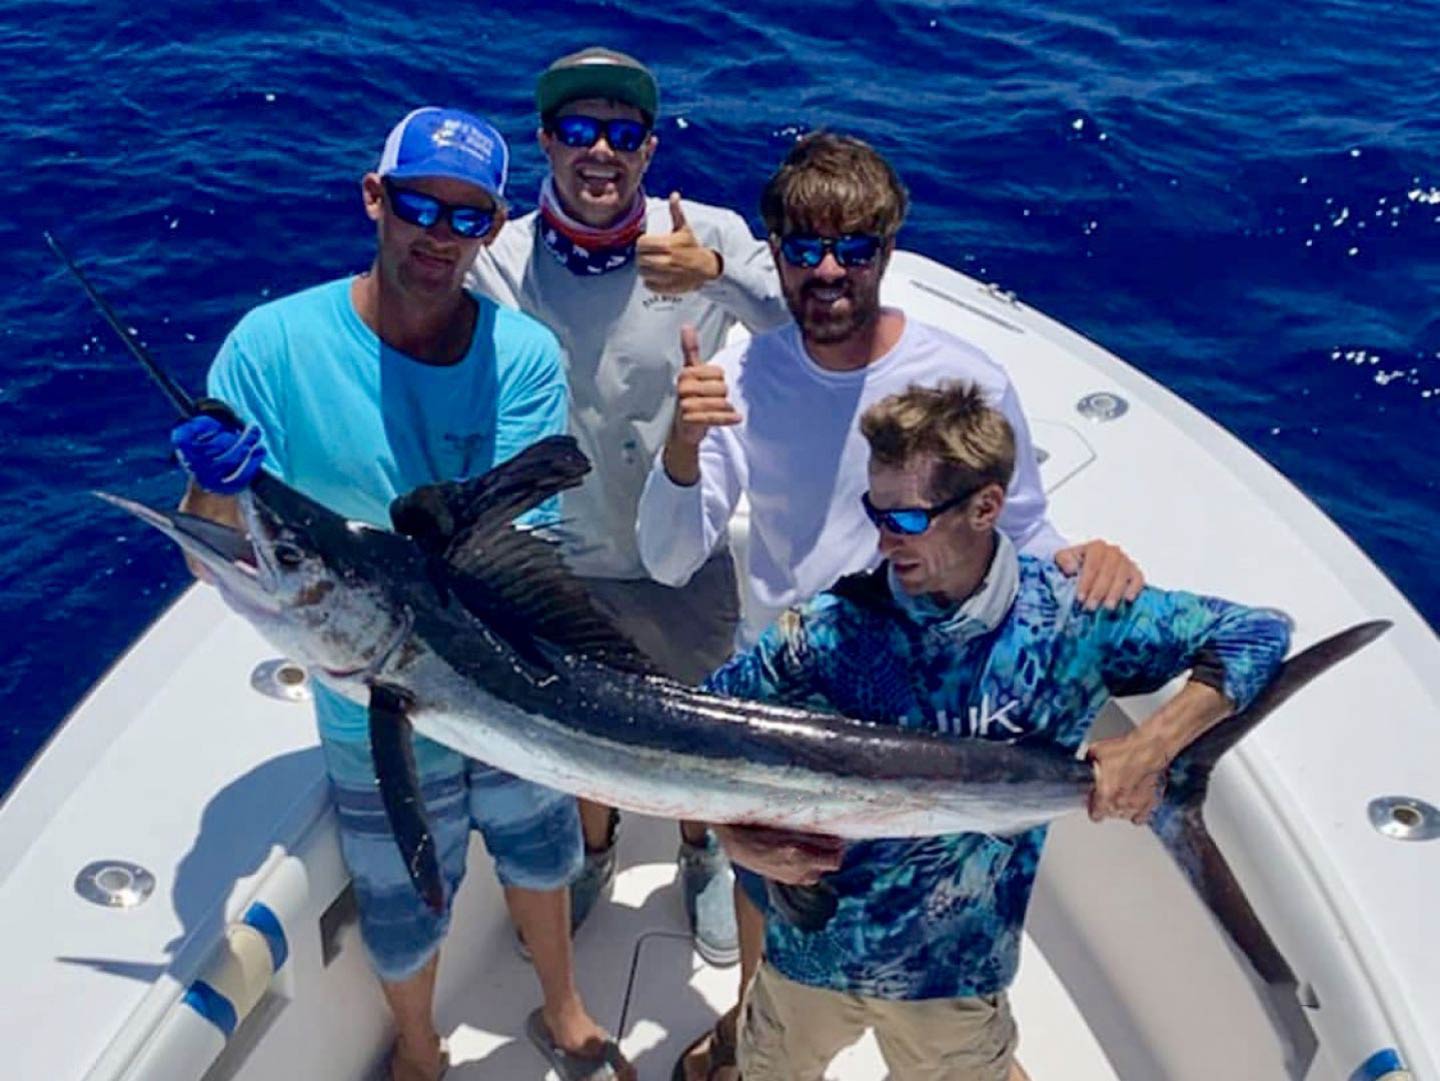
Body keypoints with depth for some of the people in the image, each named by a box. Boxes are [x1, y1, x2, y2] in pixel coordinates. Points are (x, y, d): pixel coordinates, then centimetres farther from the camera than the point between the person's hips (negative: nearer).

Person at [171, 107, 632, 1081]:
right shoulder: (275, 345, -19)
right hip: (376, 709, -1)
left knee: (538, 858, 28)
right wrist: (220, 491, -38)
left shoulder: (524, 358, -16)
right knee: (402, 918, 21)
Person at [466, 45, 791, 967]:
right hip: (562, 560, 1)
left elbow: (813, 330, -28)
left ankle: (702, 853, 55)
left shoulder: (708, 236, -15)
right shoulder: (501, 261, -14)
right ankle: (594, 852, 57)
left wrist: (719, 274, -41)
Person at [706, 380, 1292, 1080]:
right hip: (813, 945, 1)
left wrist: (1152, 746, -22)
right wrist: (735, 836, -25)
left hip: (959, 968, 0)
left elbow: (1256, 636, -10)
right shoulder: (834, 625, -17)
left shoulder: (1070, 617, -15)